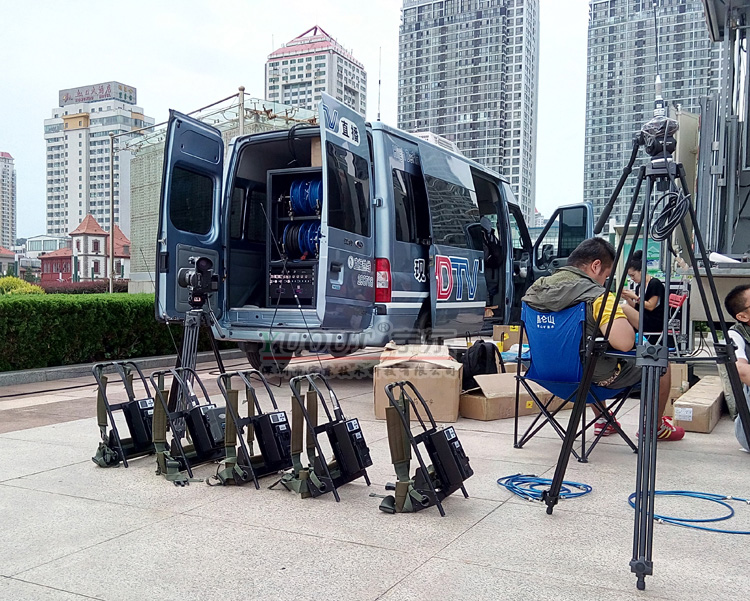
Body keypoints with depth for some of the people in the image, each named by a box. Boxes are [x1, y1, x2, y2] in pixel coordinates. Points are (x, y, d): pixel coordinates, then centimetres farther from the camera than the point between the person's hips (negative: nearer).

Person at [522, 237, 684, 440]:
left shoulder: (536, 287, -5)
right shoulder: (596, 297, -27)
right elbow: (625, 343, -37)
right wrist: (621, 312, -15)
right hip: (599, 378, -7)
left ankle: (602, 420, 47)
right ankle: (655, 427, 36)